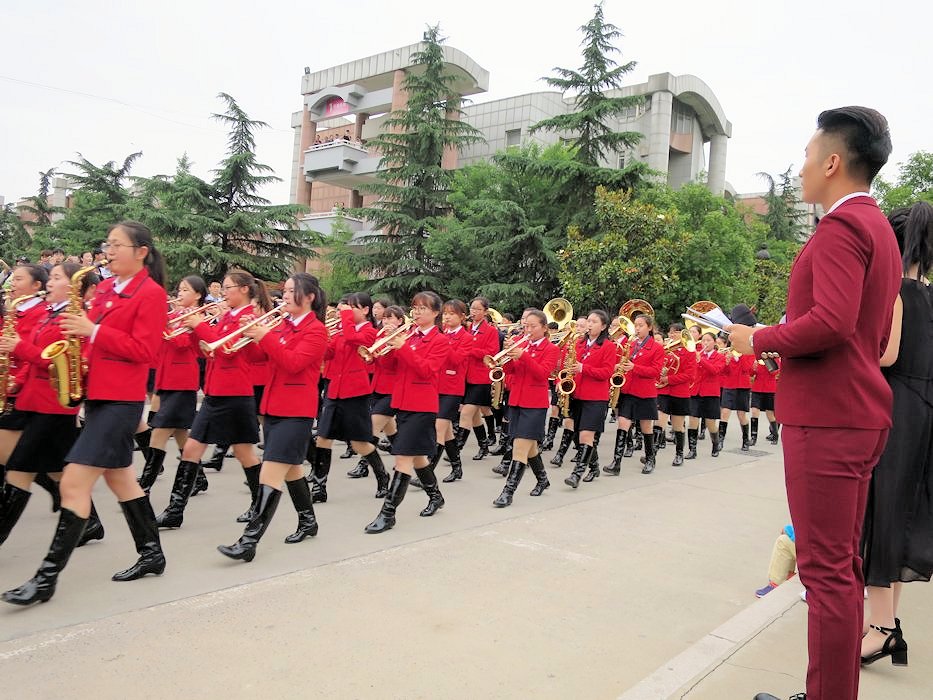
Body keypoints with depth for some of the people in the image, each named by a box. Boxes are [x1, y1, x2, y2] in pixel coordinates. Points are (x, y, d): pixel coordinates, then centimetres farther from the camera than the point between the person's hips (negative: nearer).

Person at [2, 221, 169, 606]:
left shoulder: (151, 293, -10)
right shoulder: (105, 288, 15)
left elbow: (144, 351, -17)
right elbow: (101, 339, 20)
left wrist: (93, 331, -20)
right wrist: (78, 331, -1)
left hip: (120, 399, -9)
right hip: (99, 394, 9)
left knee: (74, 482, -11)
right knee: (119, 476, 16)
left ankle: (47, 575, -2)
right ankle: (152, 553, 28)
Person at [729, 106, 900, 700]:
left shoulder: (842, 226, -12)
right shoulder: (879, 227, 19)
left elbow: (832, 321, -25)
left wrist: (759, 340, -10)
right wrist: (782, 344, 15)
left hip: (827, 417, -10)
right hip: (859, 413, 10)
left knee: (826, 569, -4)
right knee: (843, 563, 16)